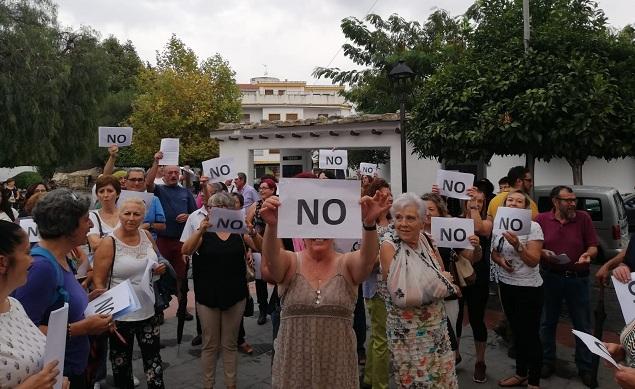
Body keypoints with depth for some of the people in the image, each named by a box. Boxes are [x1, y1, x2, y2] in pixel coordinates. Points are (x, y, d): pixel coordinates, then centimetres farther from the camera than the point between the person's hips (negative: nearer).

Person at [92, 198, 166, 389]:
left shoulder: (147, 236, -1)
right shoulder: (109, 244, -15)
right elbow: (98, 281, -14)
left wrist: (159, 268, -5)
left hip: (148, 310, 4)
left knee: (153, 358, 15)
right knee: (121, 362, 16)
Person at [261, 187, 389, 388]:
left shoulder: (346, 265, -4)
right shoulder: (290, 263, -4)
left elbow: (368, 258, -24)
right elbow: (270, 259, -25)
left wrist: (369, 223, -44)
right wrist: (272, 226, -45)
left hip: (338, 361, 0)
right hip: (293, 361, 0)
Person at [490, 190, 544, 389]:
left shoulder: (533, 227, -13)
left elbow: (534, 260, -17)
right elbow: (494, 254, 14)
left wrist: (517, 245, -31)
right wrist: (500, 260, -7)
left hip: (529, 288, -6)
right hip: (506, 285, 6)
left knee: (531, 334, 0)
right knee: (517, 332, 19)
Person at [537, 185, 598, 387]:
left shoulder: (583, 218, -4)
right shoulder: (541, 219, -4)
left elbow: (593, 247, -1)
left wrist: (587, 254, -22)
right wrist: (543, 253, -18)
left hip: (578, 278, 0)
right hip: (550, 277, 1)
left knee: (583, 325, 9)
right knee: (547, 322, 13)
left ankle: (585, 367, 25)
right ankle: (547, 361, 30)